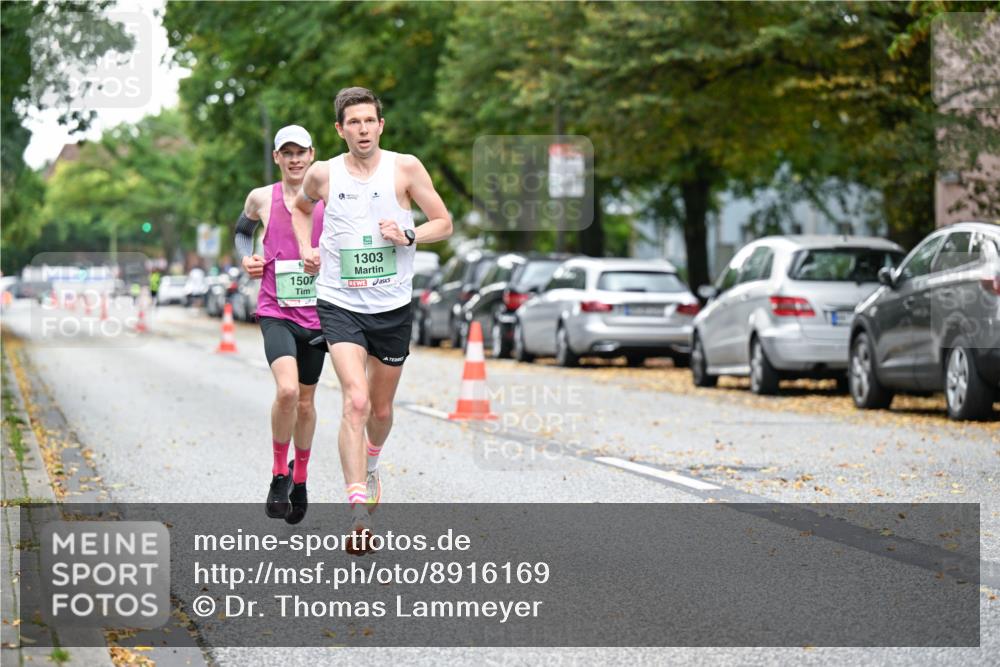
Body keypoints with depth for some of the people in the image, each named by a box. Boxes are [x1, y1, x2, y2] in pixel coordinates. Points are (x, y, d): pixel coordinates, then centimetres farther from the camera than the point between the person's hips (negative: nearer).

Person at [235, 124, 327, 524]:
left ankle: (300, 477, 34)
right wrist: (246, 259, 4)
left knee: (305, 403, 12)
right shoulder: (261, 199, 2)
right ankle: (279, 474, -6)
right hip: (275, 312, -2)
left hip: (316, 314, 2)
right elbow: (242, 231, 22)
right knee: (287, 390, -24)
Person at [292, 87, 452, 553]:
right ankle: (358, 514, -24)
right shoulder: (323, 174, -1)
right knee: (356, 402, -20)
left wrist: (408, 235, -15)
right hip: (339, 304, -1)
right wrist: (306, 247, 5)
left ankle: (370, 465, 49)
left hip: (392, 307, 2)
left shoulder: (405, 168, -4)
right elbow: (301, 207, 22)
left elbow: (443, 223, 3)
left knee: (381, 409, 14)